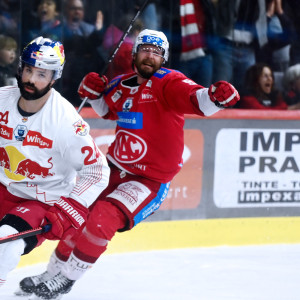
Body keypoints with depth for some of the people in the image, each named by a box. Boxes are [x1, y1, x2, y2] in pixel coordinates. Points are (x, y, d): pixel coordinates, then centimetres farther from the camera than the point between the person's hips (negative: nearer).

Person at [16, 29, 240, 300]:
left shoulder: (169, 82, -14)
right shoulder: (124, 84, 5)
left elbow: (197, 100, -33)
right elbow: (108, 110, 26)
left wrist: (216, 96, -55)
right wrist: (94, 92, 6)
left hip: (151, 180, -7)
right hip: (115, 169, 7)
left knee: (103, 219, -22)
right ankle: (53, 272, 32)